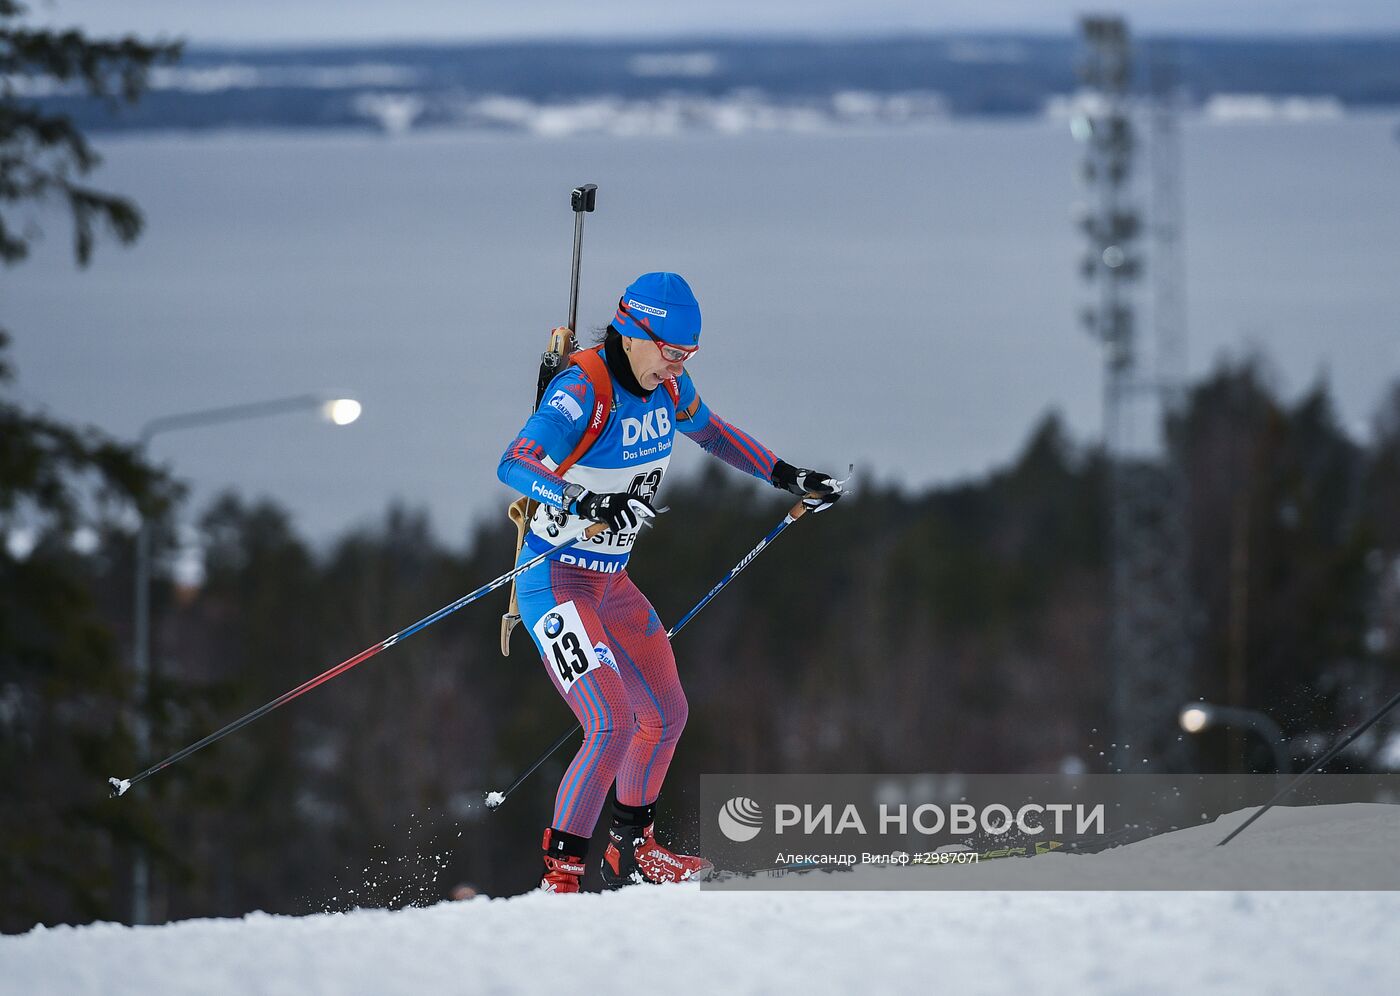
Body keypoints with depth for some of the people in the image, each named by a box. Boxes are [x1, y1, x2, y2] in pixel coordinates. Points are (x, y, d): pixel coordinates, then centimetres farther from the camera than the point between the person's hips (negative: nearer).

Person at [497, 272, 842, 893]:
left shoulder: (667, 385, 1)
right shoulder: (585, 390, -24)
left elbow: (710, 432, 23)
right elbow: (514, 464, -37)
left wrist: (787, 476, 22)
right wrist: (587, 502, -52)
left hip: (613, 583, 9)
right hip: (556, 581, -9)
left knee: (666, 716, 18)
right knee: (614, 724, -22)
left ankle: (631, 852, 39)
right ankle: (560, 876, -16)